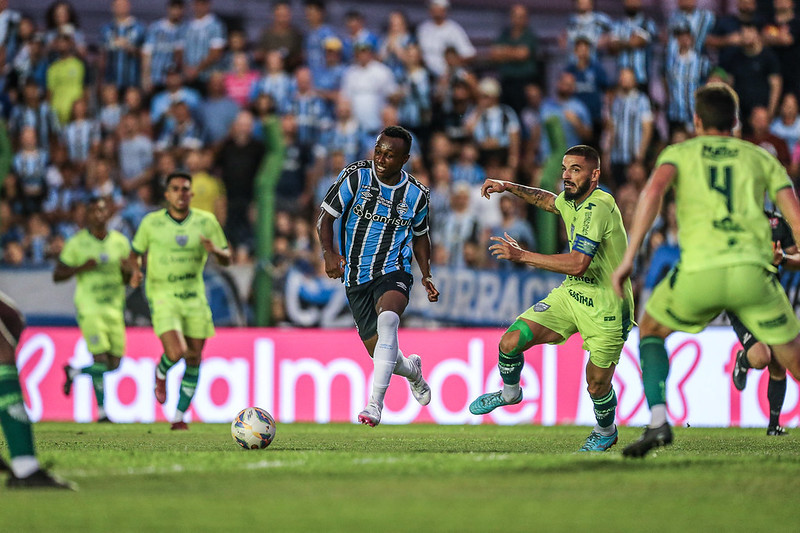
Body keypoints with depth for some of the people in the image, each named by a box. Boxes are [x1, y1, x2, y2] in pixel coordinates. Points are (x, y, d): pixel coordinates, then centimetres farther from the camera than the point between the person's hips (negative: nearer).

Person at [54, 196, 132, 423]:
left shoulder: (120, 241, 6)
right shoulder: (76, 243, -4)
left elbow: (127, 280, 14)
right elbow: (57, 276, -2)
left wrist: (127, 270, -10)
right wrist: (81, 268, -19)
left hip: (114, 309, 5)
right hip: (89, 309, -5)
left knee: (114, 364, 6)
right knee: (101, 358, -17)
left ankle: (74, 372, 32)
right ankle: (102, 411, -9)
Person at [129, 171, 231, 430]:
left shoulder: (206, 221, -1)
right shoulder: (152, 222, -4)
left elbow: (226, 260, 5)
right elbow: (136, 251, 11)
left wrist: (215, 250, -18)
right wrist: (136, 270, -11)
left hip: (194, 297, 3)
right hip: (163, 298, -3)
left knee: (194, 359, 5)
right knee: (177, 352, -22)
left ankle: (179, 417, 20)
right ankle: (161, 373, 16)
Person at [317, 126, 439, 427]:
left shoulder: (416, 195, 1)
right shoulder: (356, 177, -6)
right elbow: (325, 219, -3)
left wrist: (426, 276, 6)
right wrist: (328, 252, -21)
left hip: (394, 273, -1)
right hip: (356, 279, 1)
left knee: (387, 318, -36)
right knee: (382, 357, 4)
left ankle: (375, 404, -40)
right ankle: (412, 369, 44)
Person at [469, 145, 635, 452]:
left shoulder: (599, 207, -26)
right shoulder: (571, 200, 2)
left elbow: (578, 264, -34)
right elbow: (548, 200, 30)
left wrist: (522, 256, -29)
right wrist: (507, 187, 21)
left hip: (606, 306, -7)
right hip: (570, 293, 7)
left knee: (597, 386, 0)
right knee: (511, 342, -5)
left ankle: (605, 432, 32)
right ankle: (510, 393, 25)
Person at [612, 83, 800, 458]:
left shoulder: (679, 153, 19)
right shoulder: (761, 158, 23)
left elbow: (653, 191, -3)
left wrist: (629, 257, -7)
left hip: (698, 272, -1)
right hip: (752, 271, 1)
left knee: (651, 330, 27)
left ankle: (658, 423, 8)